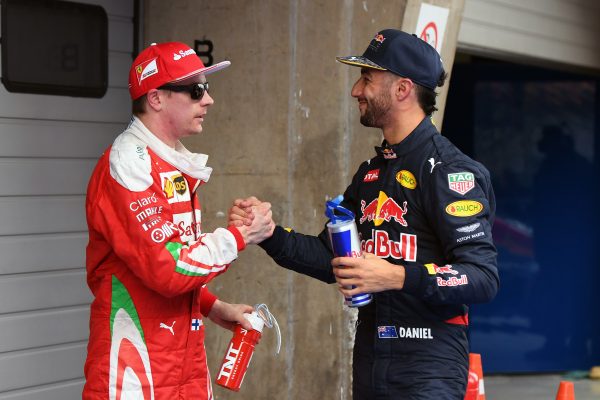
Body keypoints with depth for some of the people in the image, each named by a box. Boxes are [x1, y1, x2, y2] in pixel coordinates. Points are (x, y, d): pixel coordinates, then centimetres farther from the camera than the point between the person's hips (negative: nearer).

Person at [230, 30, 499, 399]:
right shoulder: (371, 174, 15)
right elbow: (331, 258, 17)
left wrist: (395, 277, -29)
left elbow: (483, 278, -20)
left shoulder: (450, 171, -11)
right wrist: (267, 233, 4)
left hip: (428, 370, -8)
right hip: (369, 362, 8)